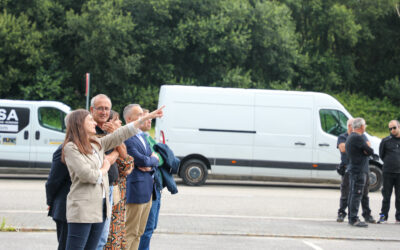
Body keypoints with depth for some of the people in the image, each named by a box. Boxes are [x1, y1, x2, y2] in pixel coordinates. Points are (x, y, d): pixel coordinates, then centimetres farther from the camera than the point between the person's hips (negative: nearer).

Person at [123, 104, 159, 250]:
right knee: (130, 232, -6)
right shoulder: (126, 138, -15)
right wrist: (153, 159, 2)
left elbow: (155, 159, 15)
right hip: (136, 190, -9)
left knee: (139, 232, 12)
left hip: (148, 191, 9)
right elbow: (142, 161, -19)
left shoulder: (142, 136, 16)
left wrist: (150, 166, -7)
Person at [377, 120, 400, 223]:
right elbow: (381, 155, 11)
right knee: (386, 195, 3)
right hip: (388, 172, -1)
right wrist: (389, 163, 9)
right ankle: (383, 216, 10)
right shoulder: (385, 141, 2)